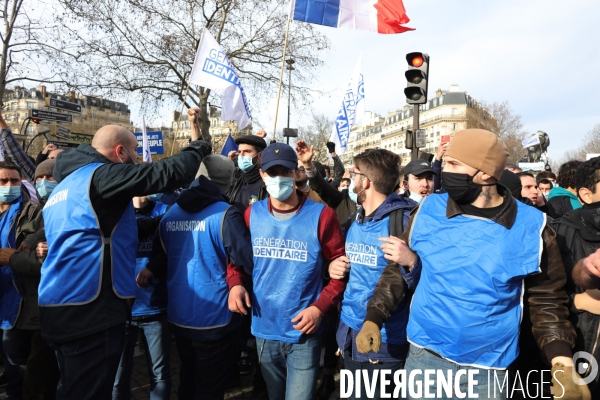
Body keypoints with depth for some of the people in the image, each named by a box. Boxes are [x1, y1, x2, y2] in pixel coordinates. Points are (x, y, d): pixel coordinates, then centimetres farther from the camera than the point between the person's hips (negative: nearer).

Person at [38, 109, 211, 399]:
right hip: (90, 309, -10)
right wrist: (199, 147, 1)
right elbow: (170, 173, -16)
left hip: (66, 308, 10)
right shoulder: (102, 175, -11)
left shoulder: (66, 184, 19)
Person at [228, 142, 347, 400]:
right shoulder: (252, 214, -2)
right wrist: (236, 283, -10)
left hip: (304, 333, -4)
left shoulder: (320, 215, -13)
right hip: (264, 331, 4)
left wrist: (320, 307, -17)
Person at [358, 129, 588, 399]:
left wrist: (562, 361, -13)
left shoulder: (531, 227, -10)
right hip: (425, 356, 1)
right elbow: (397, 269, 1)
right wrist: (373, 319, -7)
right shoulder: (429, 211, -7)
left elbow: (546, 300, -1)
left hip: (489, 368, -1)